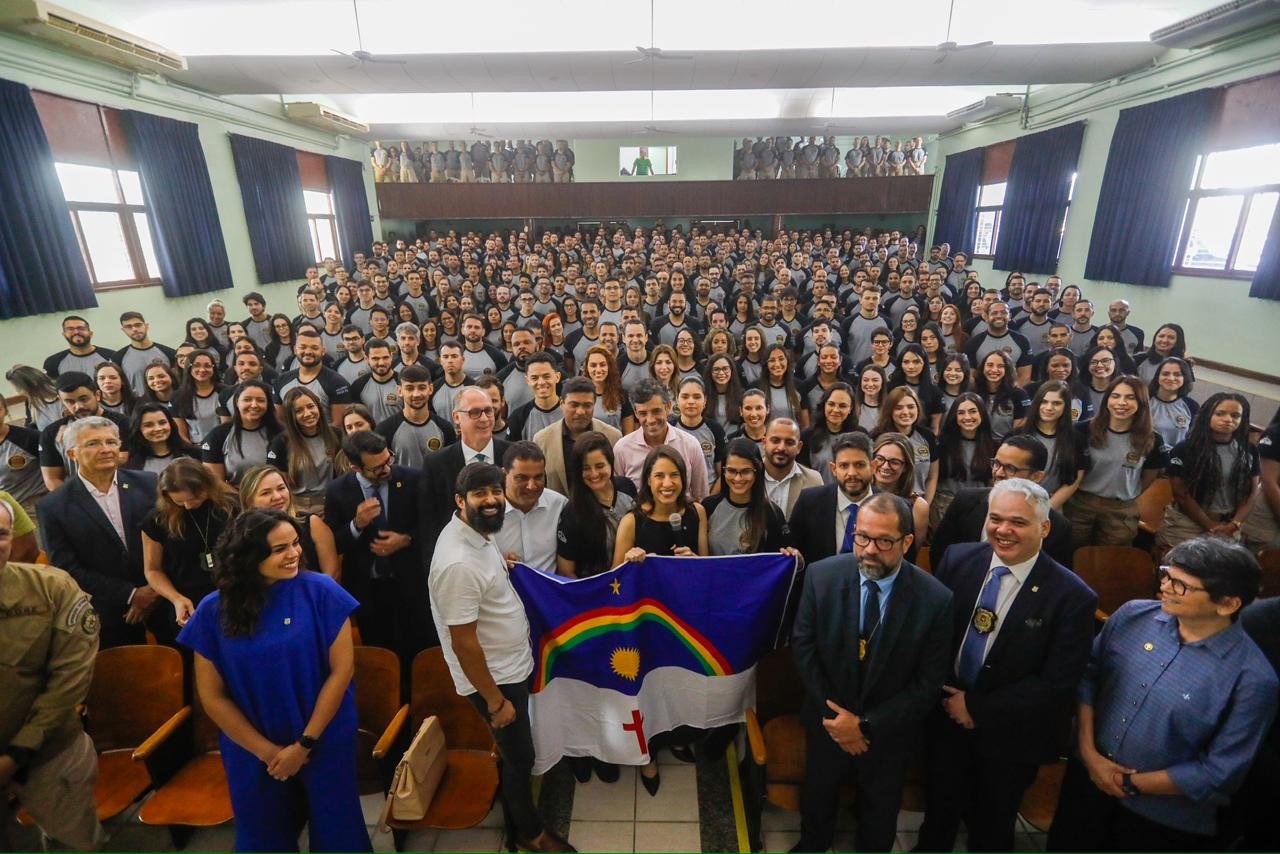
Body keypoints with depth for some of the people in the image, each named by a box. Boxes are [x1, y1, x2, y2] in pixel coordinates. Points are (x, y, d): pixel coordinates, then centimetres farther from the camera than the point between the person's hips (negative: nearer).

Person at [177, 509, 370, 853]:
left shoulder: (320, 591, -16)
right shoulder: (214, 610, -10)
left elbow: (342, 669, -13)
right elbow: (212, 697, -4)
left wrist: (304, 744, -10)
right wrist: (268, 751, -5)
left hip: (325, 743, -1)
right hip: (252, 752, 2)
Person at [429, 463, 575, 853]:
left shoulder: (478, 533, -4)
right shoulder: (459, 563, -33)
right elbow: (463, 644, -27)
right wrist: (495, 700, -19)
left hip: (511, 665, 8)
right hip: (494, 677, -8)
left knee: (515, 752, 27)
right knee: (519, 755, 14)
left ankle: (517, 817, 51)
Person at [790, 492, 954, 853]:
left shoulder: (935, 599, -22)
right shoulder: (821, 575, -20)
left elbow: (929, 682, -16)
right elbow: (803, 645, -11)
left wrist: (867, 725, -18)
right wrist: (833, 716, -13)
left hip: (889, 732, -1)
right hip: (827, 721, 2)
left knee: (878, 817, 25)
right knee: (817, 797, 28)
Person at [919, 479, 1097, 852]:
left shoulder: (1073, 596, -21)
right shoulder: (958, 559, -11)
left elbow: (1056, 684, -20)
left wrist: (978, 708, -18)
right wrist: (942, 694, -10)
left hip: (1008, 736, -2)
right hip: (945, 718, 3)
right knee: (938, 812, 26)